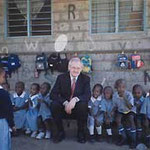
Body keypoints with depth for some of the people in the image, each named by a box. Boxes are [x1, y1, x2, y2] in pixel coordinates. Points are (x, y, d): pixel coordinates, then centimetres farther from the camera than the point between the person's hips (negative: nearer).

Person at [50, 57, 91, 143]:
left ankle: (81, 133, -8)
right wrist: (65, 103, -27)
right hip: (64, 107, 1)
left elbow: (88, 96, -15)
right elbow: (53, 94, -9)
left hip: (78, 109, -1)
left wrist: (75, 99, -35)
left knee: (83, 104, -32)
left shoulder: (86, 79, -1)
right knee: (54, 104, -28)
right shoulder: (61, 77, 0)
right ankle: (61, 132, -6)